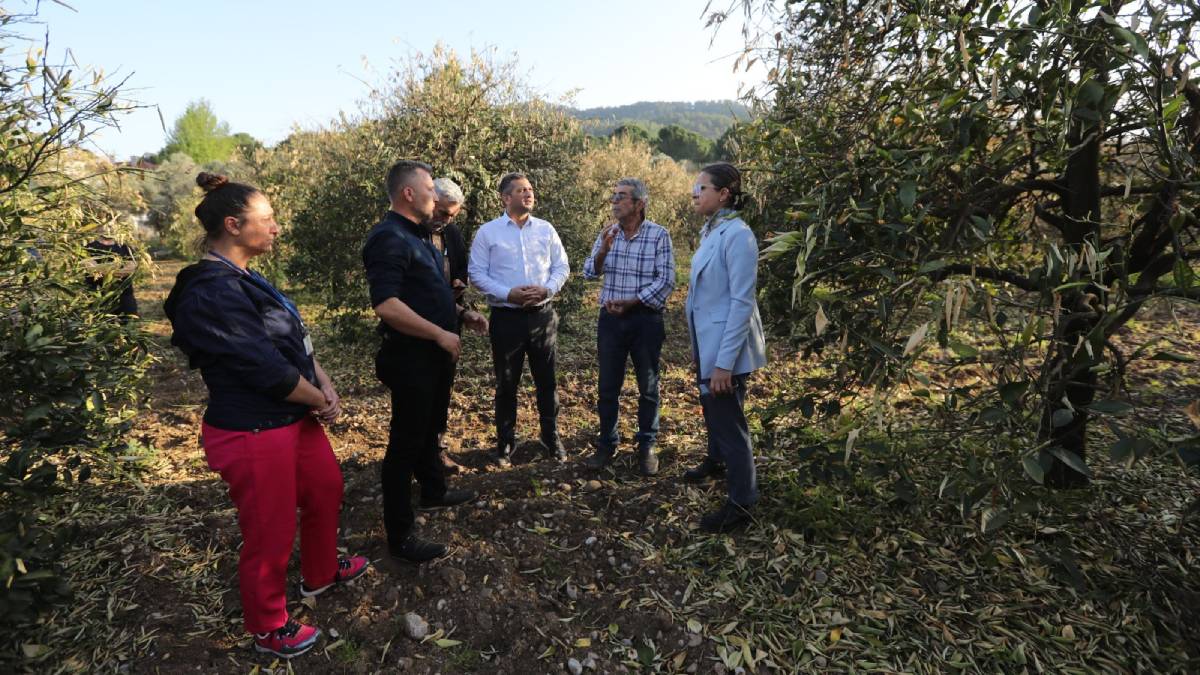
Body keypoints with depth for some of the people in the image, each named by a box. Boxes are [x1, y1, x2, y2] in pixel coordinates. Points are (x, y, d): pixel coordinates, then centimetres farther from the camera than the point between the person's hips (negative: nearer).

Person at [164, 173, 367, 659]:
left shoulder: (242, 281, 8)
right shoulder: (212, 294, -24)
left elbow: (296, 342, 9)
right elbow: (267, 368, -24)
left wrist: (326, 387, -5)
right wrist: (322, 400, -9)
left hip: (294, 420, 10)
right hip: (254, 435, -10)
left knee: (325, 490, 24)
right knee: (270, 534, 9)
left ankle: (320, 573, 49)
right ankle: (269, 631, 34)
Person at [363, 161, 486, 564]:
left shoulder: (418, 235, 13)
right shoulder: (389, 238, -19)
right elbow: (386, 305, -30)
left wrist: (462, 314, 9)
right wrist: (440, 335, -24)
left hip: (434, 354, 10)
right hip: (410, 358, -10)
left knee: (429, 429, 25)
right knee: (406, 442, 0)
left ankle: (433, 492, 45)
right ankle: (400, 536, 13)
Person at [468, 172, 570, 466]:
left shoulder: (546, 229, 7)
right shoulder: (488, 231, -1)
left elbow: (562, 267, 8)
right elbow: (476, 273, -3)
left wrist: (546, 290, -11)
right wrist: (507, 293, -16)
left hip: (542, 315, 2)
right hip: (506, 317, -2)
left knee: (546, 380, 10)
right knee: (506, 383, 8)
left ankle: (551, 437, 26)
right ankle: (505, 443, 23)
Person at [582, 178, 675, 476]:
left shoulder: (659, 235, -8)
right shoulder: (607, 233, 5)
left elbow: (666, 281, -12)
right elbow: (589, 273, 1)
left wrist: (629, 303, -14)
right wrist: (603, 250, -17)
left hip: (645, 319, -3)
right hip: (611, 319, 4)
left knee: (648, 387, 9)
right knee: (608, 386, 10)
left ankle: (646, 447, 23)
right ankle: (606, 444, 24)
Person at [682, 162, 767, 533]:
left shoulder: (737, 234, -20)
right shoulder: (711, 231, 7)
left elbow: (742, 303, -22)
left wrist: (724, 362, -23)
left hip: (726, 348, -9)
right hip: (707, 343, 9)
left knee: (729, 421, 3)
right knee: (712, 410, 26)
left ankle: (740, 504, 19)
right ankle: (717, 460, 51)